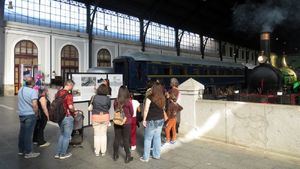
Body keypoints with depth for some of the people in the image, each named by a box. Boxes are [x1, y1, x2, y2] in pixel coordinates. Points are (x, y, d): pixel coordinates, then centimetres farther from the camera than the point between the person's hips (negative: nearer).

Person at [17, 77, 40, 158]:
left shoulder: (21, 89, 8)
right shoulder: (33, 91, -17)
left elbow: (20, 101, 16)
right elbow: (34, 105, -21)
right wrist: (36, 113, -9)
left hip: (21, 114, 8)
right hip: (30, 115, -7)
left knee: (22, 133, 17)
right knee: (28, 134, 0)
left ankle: (21, 150, 29)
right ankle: (28, 153, 8)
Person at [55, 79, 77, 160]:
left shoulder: (58, 92, 5)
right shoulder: (68, 94, -19)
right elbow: (70, 107, -25)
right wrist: (74, 112, -7)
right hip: (67, 117, -8)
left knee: (62, 134, 22)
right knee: (67, 136, 8)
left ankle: (58, 153, 26)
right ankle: (63, 154, 19)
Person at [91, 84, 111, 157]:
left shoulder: (94, 97, -11)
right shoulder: (107, 98, -11)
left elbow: (92, 103, 3)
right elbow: (109, 107, 1)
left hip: (96, 117, 0)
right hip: (105, 117, 0)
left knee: (97, 135, 11)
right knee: (103, 134, 13)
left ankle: (97, 152, 20)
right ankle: (103, 151, 20)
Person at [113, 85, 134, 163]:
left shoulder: (116, 101, -10)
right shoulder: (128, 102, -16)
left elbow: (115, 110, 3)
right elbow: (132, 113, -3)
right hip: (126, 123, -2)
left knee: (117, 138, 14)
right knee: (126, 139, 7)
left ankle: (115, 155, 28)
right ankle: (127, 157, 18)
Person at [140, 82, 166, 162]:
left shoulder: (150, 98, -16)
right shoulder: (163, 98, 1)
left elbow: (146, 110, -15)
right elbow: (162, 108, 10)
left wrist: (144, 120, -7)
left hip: (151, 121, -6)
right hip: (160, 120, 6)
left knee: (148, 139, 5)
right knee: (157, 137, 16)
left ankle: (145, 157, 14)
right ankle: (157, 155, 27)